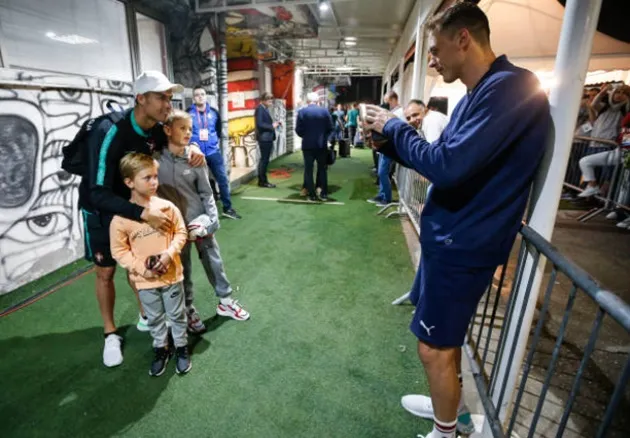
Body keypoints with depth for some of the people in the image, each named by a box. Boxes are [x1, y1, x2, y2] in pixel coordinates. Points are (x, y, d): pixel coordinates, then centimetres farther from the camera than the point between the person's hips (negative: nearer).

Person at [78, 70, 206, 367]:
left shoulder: (158, 131, -15)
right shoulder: (110, 133, -33)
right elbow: (98, 193, -36)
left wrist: (193, 148, -16)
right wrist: (143, 213, -45)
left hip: (135, 203, 5)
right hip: (101, 209, -5)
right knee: (106, 273, 6)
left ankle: (144, 317, 34)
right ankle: (110, 334, 24)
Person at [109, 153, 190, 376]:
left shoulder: (167, 207, -11)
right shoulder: (121, 217, -14)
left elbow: (180, 232, -1)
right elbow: (119, 250, -8)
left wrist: (169, 253, -17)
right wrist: (141, 268, -17)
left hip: (171, 274, 1)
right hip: (145, 280, 0)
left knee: (176, 314, 16)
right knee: (154, 318, 19)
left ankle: (181, 348, 37)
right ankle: (161, 350, 41)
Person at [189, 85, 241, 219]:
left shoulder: (214, 112, 6)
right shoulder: (189, 113, -3)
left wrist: (217, 141, 12)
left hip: (213, 152, 3)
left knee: (223, 179, 2)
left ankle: (227, 208, 15)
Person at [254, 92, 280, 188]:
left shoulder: (264, 109, 16)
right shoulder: (260, 109, -13)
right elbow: (259, 124, -21)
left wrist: (273, 124, 3)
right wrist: (272, 126, -15)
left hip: (267, 138, 10)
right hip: (264, 138, -10)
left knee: (264, 159, 13)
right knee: (264, 159, -4)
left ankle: (262, 180, 21)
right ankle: (263, 181, 4)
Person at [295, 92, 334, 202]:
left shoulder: (302, 112, -4)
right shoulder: (324, 111, -1)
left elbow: (298, 130, -6)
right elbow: (330, 128, 0)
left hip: (308, 145, -1)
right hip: (322, 145, 2)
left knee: (308, 170, 6)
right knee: (322, 169, 11)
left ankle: (312, 195, 6)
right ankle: (324, 194, 13)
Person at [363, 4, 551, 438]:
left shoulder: (511, 88, -20)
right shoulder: (479, 94, 13)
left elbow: (448, 166, -29)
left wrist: (394, 127, -14)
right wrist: (388, 141, 3)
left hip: (463, 243, -10)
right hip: (451, 236, 10)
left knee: (434, 347, 6)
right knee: (445, 335, 24)